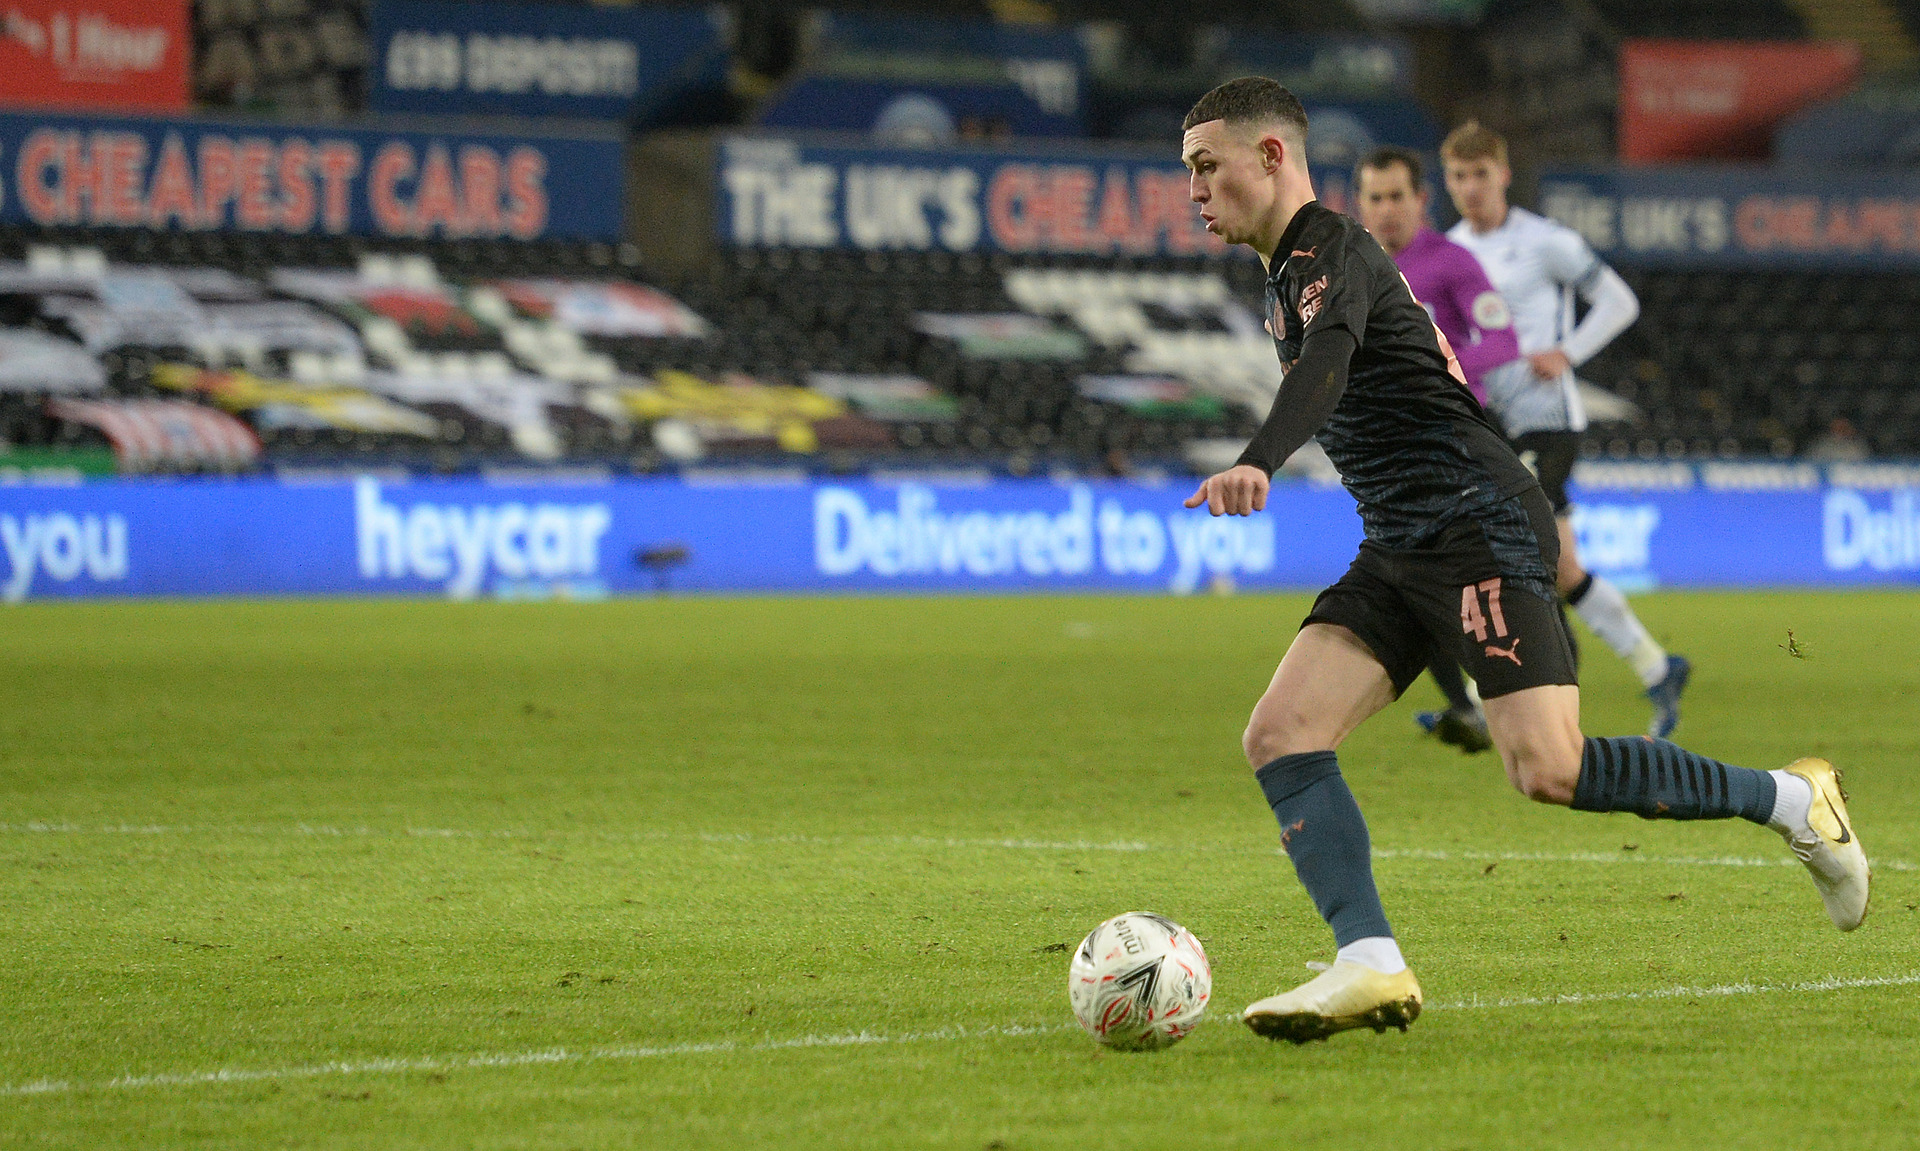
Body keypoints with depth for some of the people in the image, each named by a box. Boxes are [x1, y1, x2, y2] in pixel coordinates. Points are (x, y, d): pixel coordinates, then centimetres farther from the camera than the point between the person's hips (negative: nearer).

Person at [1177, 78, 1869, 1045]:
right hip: (1397, 554, 10)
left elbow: (1328, 358, -32)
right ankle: (1371, 966, -20)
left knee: (1548, 770, -21)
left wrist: (1257, 462, -49)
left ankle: (1792, 801, -1)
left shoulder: (1327, 250, -10)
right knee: (1279, 735, -9)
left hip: (1478, 527, -10)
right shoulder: (1294, 273, 21)